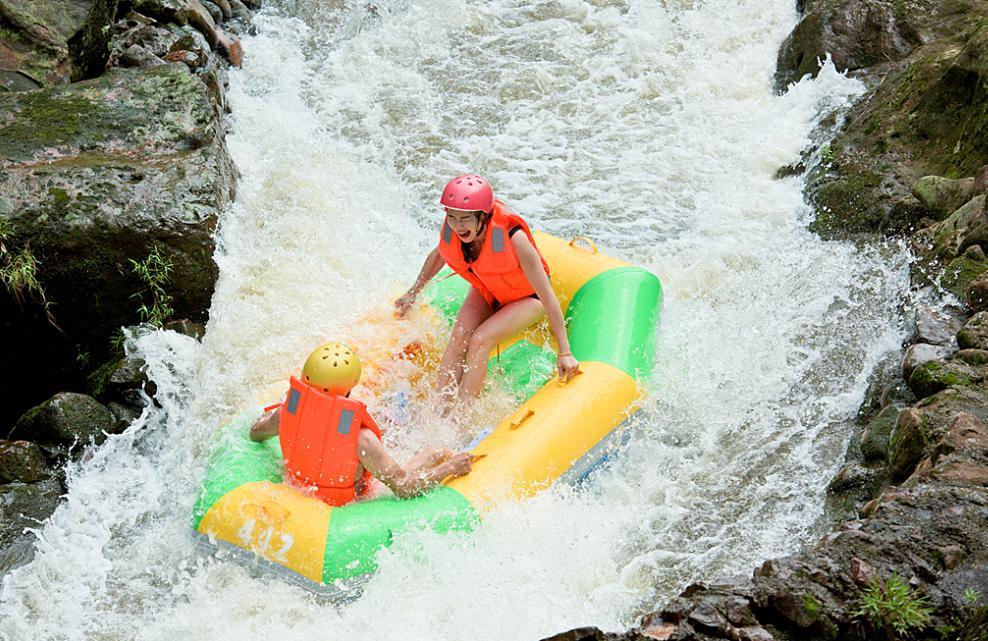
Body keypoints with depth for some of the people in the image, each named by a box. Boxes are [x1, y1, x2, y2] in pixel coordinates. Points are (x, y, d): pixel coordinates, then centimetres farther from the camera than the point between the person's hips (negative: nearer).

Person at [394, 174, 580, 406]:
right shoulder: (451, 229, -23)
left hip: (526, 297, -5)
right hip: (486, 291, 5)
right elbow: (438, 255, 5)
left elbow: (547, 295, -31)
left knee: (479, 340, -26)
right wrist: (413, 293, 16)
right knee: (459, 336, -22)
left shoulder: (513, 237, -37)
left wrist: (565, 352, -30)